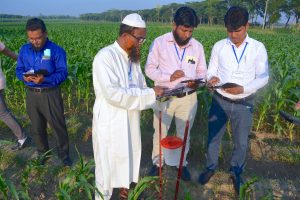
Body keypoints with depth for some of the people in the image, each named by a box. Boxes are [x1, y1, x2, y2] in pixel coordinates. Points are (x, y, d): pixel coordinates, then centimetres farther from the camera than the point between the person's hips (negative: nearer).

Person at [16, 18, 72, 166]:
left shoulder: (56, 50, -10)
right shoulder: (24, 50, 5)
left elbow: (62, 73, -14)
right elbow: (18, 70, 10)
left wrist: (45, 79, -30)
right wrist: (24, 77, -14)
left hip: (50, 94, -4)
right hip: (32, 94, 4)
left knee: (58, 125, 4)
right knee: (37, 127, 17)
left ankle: (64, 154, 23)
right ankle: (42, 152, 38)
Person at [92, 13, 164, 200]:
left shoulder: (133, 57, 6)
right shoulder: (105, 56, -20)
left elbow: (140, 87, 12)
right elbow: (113, 93, -29)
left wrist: (155, 94, -9)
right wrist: (150, 94, -26)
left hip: (130, 121, 8)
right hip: (111, 123, -7)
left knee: (129, 158, 22)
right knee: (108, 165, 10)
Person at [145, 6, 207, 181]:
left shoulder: (198, 47, 0)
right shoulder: (160, 42, -8)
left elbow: (202, 72, 8)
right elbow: (149, 69, -6)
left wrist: (197, 80, -16)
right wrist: (169, 77, -23)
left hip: (188, 98, 2)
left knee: (184, 133, 16)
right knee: (160, 132, 13)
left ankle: (182, 163, 39)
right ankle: (157, 162, 37)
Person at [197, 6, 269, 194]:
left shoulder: (258, 48, -5)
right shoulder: (219, 46, -3)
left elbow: (263, 77, -6)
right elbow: (211, 71, 1)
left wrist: (243, 89, -24)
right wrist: (212, 78, -23)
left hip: (244, 104, 0)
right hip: (220, 101, 1)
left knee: (241, 142, 14)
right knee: (213, 137, 13)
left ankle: (236, 172, 41)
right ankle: (211, 166, 39)